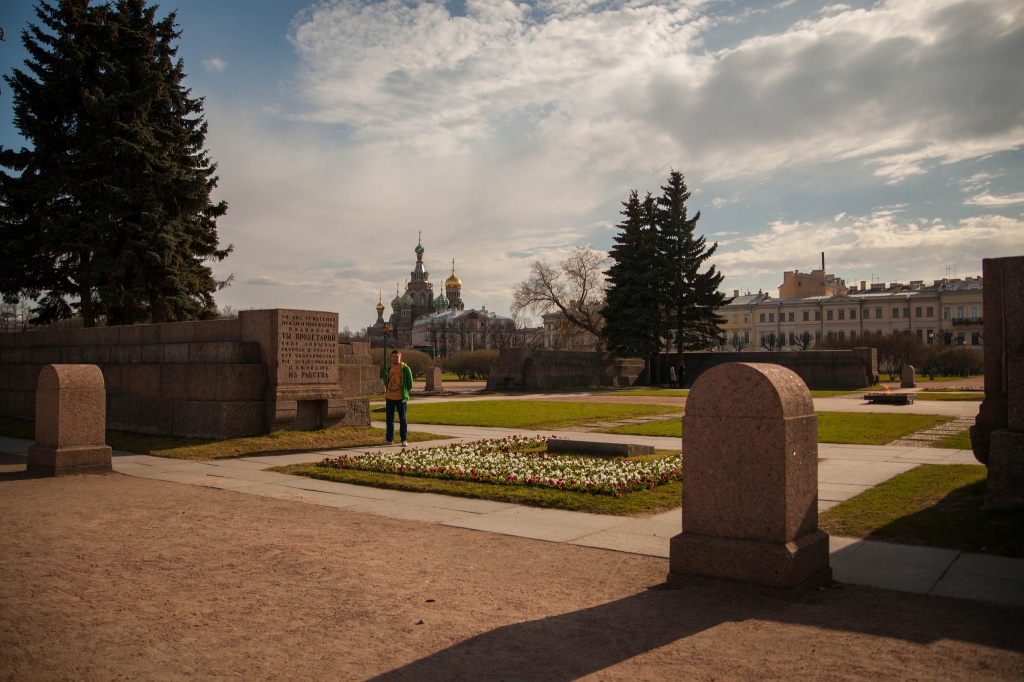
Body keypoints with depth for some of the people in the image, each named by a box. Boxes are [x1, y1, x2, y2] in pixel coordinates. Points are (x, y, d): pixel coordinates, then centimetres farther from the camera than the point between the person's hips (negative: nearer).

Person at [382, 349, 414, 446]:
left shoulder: (405, 368, -7)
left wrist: (405, 392, 1)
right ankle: (389, 439, 19)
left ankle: (404, 439, 4)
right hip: (389, 398, 5)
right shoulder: (389, 368, 7)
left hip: (400, 398, -5)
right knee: (389, 419, 10)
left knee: (402, 419, 0)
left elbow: (410, 383, -3)